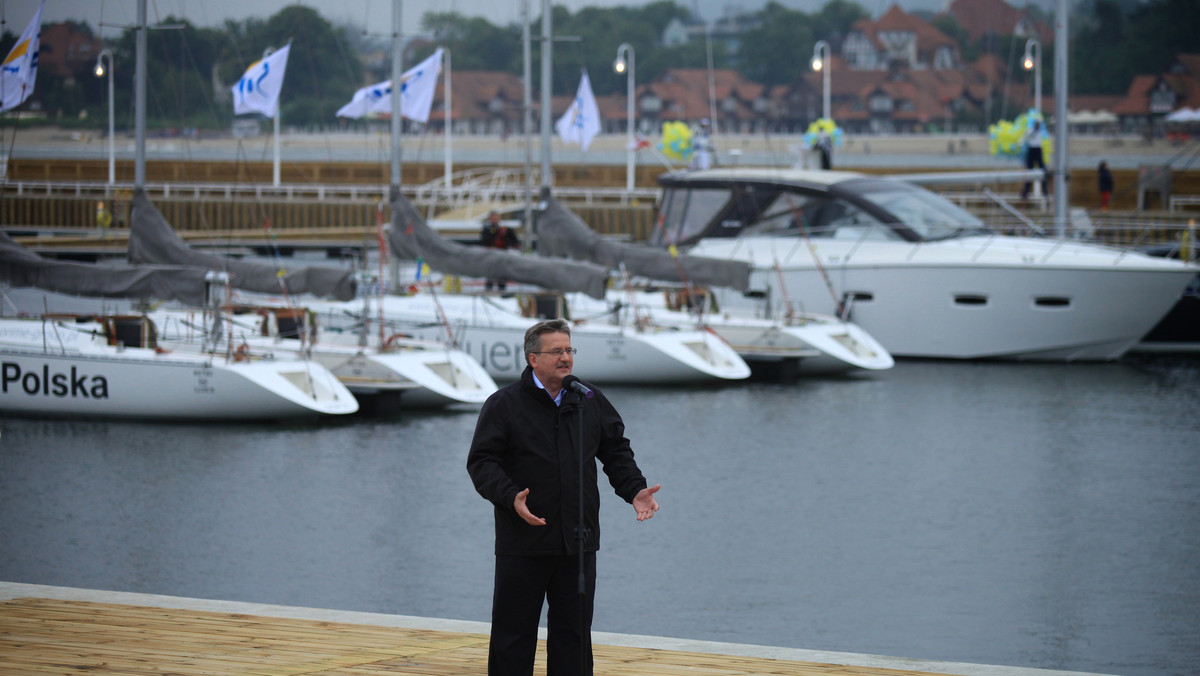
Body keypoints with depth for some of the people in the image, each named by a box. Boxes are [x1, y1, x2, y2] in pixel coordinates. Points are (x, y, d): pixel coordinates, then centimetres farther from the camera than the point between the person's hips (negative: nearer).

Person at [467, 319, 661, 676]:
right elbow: (482, 462, -8)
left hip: (578, 542, 4)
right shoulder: (503, 405, -4)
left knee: (573, 633, 9)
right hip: (522, 545, -4)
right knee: (513, 633, 0)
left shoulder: (592, 402, 9)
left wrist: (634, 489, 0)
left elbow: (616, 452, 17)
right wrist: (510, 497, -24)